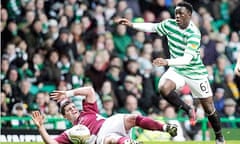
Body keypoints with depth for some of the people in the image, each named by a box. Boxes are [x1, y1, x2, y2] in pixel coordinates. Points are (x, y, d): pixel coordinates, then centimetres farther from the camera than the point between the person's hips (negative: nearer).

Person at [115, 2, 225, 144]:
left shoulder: (194, 34, -26)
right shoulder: (169, 24, -8)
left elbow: (187, 59, -34)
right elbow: (152, 27, 12)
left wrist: (167, 62, -47)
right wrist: (132, 24, 5)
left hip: (195, 72, -4)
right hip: (176, 69, 5)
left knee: (209, 107, 0)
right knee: (164, 88, -27)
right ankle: (188, 110, -3)